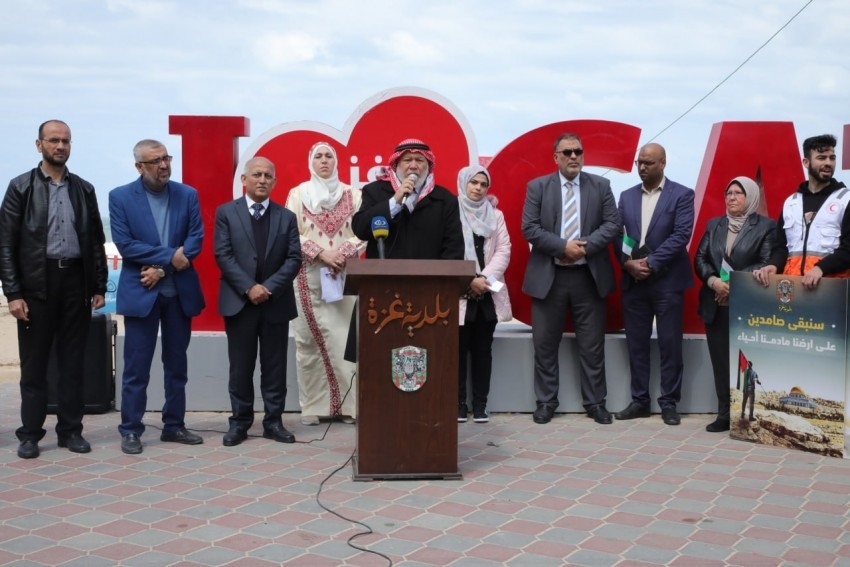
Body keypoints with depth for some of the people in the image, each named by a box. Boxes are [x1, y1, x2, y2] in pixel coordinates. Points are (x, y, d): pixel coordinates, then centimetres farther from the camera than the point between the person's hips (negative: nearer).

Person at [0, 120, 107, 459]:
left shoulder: (84, 189, 10)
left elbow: (96, 241, 11)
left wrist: (99, 287, 5)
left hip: (76, 281, 3)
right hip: (37, 283, -2)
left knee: (73, 361, 7)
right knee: (34, 363, 4)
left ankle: (70, 430, 16)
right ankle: (30, 434, 12)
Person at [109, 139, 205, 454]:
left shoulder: (187, 194, 5)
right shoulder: (120, 197, -2)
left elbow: (196, 239, -2)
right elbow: (125, 244, -10)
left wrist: (161, 268, -12)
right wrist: (170, 256, -15)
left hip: (180, 291, 3)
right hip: (140, 291, -3)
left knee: (177, 364, 10)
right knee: (136, 366, 0)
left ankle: (174, 426, 20)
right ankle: (131, 430, 9)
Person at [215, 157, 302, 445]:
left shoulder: (286, 217, 9)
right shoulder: (226, 213, 3)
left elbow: (294, 258, 0)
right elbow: (223, 256, -5)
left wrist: (269, 287, -13)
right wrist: (249, 288, -15)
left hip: (276, 302, 2)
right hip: (239, 302, -1)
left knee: (274, 366, 6)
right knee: (240, 366, 4)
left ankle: (273, 422, 13)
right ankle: (240, 422, 12)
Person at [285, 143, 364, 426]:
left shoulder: (352, 194, 10)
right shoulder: (298, 194, 7)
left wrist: (343, 253, -13)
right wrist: (320, 254, -11)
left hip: (345, 275, 1)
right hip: (309, 275, -1)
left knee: (344, 337, -5)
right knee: (310, 340, -1)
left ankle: (348, 403, 0)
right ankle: (312, 406, 4)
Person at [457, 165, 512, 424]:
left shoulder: (495, 215, 13)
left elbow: (503, 251, 4)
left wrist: (484, 278, -10)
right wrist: (469, 280, -15)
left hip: (488, 293, 4)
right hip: (458, 292, -3)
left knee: (483, 349, 5)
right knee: (459, 349, -1)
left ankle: (480, 404, 9)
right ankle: (459, 404, 6)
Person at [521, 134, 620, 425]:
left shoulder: (601, 186, 6)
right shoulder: (537, 186, 3)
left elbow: (613, 224, -2)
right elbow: (529, 228, -5)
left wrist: (585, 247, -15)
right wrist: (563, 247, -15)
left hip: (589, 276, 1)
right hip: (548, 277, 0)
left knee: (592, 345, 6)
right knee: (545, 344, 5)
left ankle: (595, 402, 15)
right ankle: (546, 401, 15)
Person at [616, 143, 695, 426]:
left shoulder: (682, 195, -1)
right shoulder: (627, 196, 12)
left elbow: (681, 235, -11)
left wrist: (651, 263, -16)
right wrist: (628, 263, -11)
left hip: (667, 281, -4)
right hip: (633, 281, 4)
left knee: (669, 345, 1)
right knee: (636, 344, 7)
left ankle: (669, 403, 10)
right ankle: (639, 401, 15)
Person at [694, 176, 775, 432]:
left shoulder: (766, 226, 0)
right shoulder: (714, 225, 15)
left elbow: (767, 264, -9)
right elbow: (700, 258, 9)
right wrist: (714, 281, -10)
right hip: (716, 305, 4)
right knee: (721, 361, 4)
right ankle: (724, 414, 9)